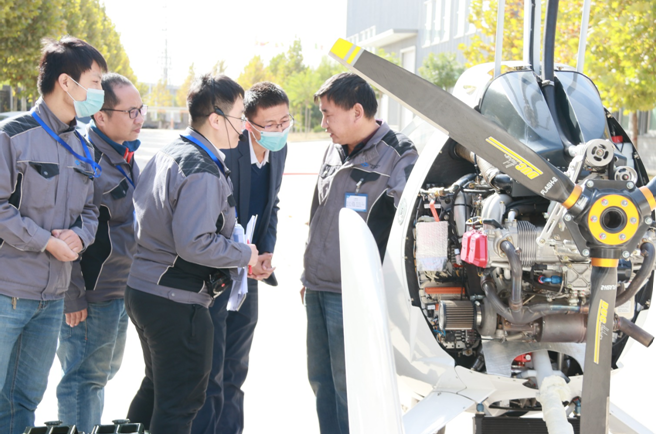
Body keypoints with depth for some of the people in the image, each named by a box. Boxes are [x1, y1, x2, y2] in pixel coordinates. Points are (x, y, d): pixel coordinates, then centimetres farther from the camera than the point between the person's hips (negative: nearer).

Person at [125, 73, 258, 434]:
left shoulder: (167, 154, 9)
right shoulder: (203, 172, -20)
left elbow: (139, 209, 18)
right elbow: (194, 243, -28)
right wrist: (244, 255, -13)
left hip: (141, 289, 10)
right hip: (176, 303, -9)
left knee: (157, 386, 24)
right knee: (182, 400, 2)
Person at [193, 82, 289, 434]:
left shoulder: (278, 150, 1)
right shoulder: (225, 151, -23)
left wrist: (266, 252, -1)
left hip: (245, 277, 7)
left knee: (234, 374, 17)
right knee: (209, 374, -2)